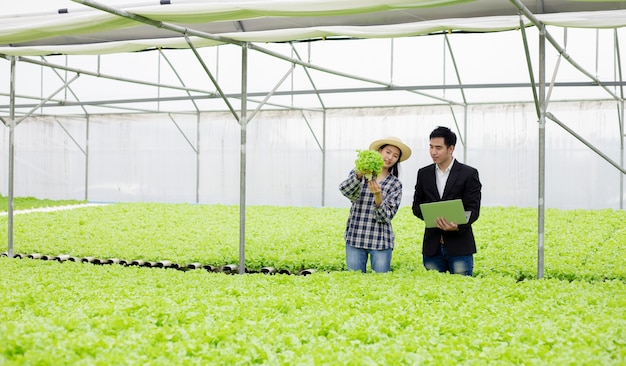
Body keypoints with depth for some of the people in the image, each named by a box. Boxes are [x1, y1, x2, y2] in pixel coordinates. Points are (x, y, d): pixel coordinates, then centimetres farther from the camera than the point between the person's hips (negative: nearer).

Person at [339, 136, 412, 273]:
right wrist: (359, 174, -32)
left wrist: (378, 196, -21)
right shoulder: (358, 173, 6)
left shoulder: (395, 184, 5)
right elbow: (344, 190, -15)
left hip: (381, 241, 0)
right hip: (354, 238, 0)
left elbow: (386, 216, -4)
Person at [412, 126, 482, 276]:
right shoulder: (424, 174, 11)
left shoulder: (469, 174, -1)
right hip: (432, 246, 3)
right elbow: (416, 206, 13)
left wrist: (457, 226, -25)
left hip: (459, 246, -3)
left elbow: (473, 210, -5)